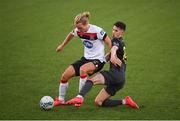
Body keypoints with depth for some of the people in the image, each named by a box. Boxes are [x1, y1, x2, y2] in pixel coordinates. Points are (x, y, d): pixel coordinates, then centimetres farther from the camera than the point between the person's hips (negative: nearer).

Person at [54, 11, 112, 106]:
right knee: (64, 76, -2)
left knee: (83, 69, -38)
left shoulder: (97, 31, -22)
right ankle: (60, 100, 19)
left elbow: (109, 43, -16)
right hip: (86, 58, 7)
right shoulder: (78, 31, -4)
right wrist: (62, 45, 31)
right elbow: (71, 34, 19)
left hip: (98, 60, -7)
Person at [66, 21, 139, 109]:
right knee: (98, 102, 10)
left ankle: (80, 97, -55)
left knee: (91, 80, -30)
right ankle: (125, 101, 5)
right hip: (121, 79, 9)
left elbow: (114, 48, -25)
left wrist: (113, 56, -47)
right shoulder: (122, 43, 27)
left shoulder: (116, 40, -1)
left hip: (116, 73, -9)